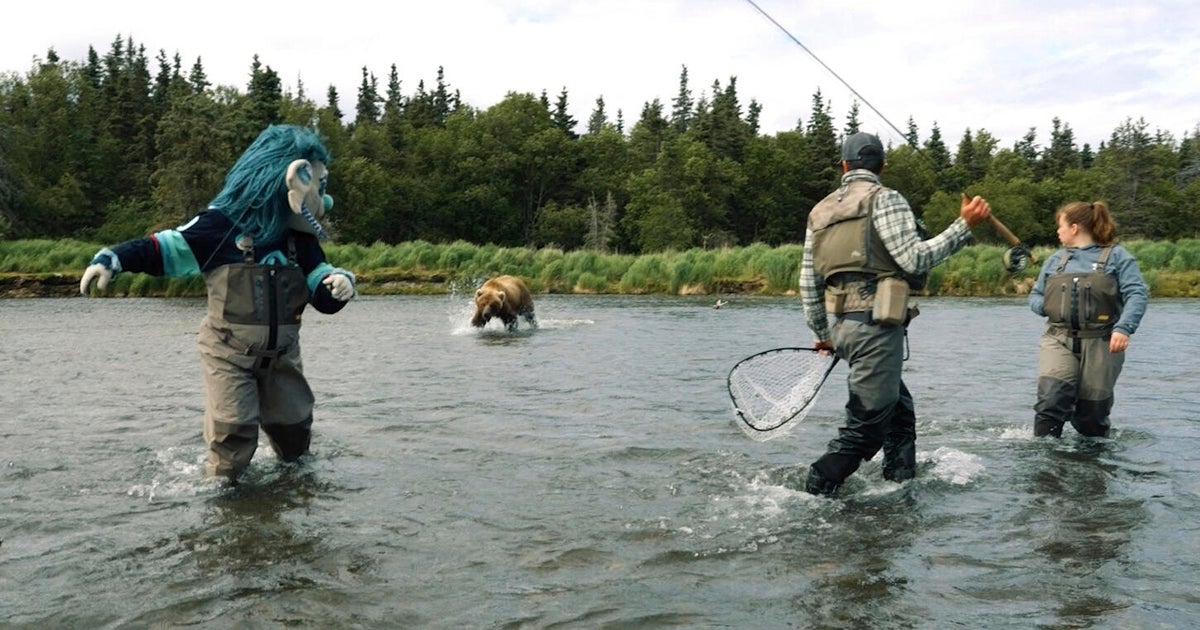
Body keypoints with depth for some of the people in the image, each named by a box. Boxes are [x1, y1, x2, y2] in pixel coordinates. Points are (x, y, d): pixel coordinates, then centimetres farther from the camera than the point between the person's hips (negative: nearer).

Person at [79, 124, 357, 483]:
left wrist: (340, 283, -21)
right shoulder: (223, 224, -14)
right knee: (233, 429, -12)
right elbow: (163, 249, -12)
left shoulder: (300, 239, 2)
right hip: (229, 351, -5)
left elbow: (324, 298, 2)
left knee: (293, 426, 16)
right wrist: (110, 260, -25)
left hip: (281, 353, 5)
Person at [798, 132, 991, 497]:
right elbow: (915, 259, -12)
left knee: (899, 411, 21)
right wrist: (965, 225, -5)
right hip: (876, 326, -8)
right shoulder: (884, 198, -3)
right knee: (865, 430, -4)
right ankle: (812, 499, -7)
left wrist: (821, 334, 26)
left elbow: (808, 282, 16)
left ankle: (901, 485, 26)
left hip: (843, 325, 8)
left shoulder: (819, 211, 16)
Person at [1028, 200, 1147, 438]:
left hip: (1100, 343, -2)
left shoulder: (1116, 256, 4)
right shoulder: (1055, 260, 17)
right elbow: (1035, 296, 25)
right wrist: (1048, 307, 1)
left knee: (1092, 410, 2)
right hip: (1058, 340, 2)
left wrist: (1124, 328, -22)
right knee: (1053, 396, -21)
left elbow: (1137, 294, -6)